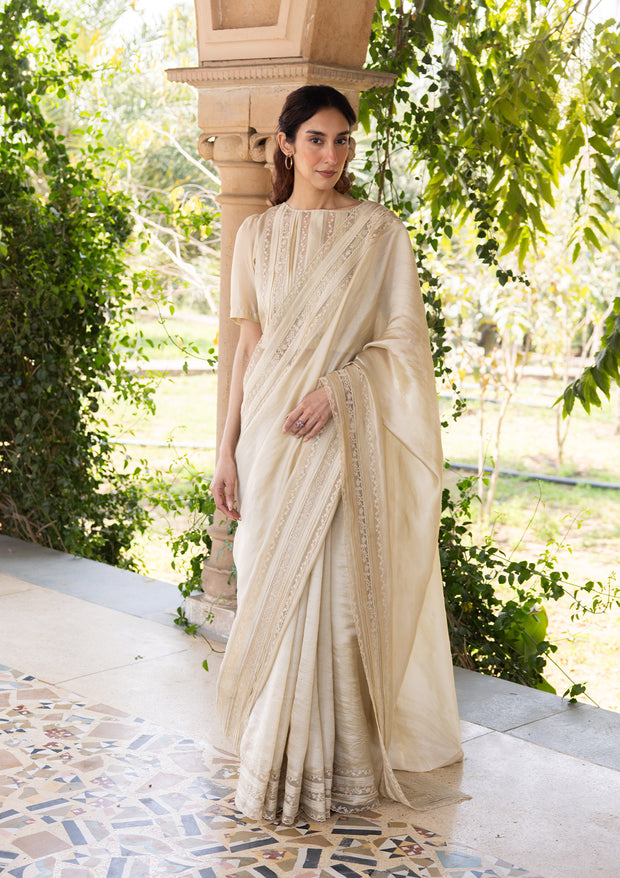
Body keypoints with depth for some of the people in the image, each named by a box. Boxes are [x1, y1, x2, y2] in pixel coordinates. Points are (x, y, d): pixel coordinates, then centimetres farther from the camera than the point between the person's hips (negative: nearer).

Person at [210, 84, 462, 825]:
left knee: (339, 591, -3)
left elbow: (405, 339, -1)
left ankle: (341, 764, 10)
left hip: (344, 436, -2)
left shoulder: (380, 232, 1)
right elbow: (249, 344, 10)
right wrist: (227, 449, 6)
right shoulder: (258, 233, 9)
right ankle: (276, 759, 19)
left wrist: (338, 387, -17)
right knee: (271, 590, 5)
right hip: (270, 431, 3)